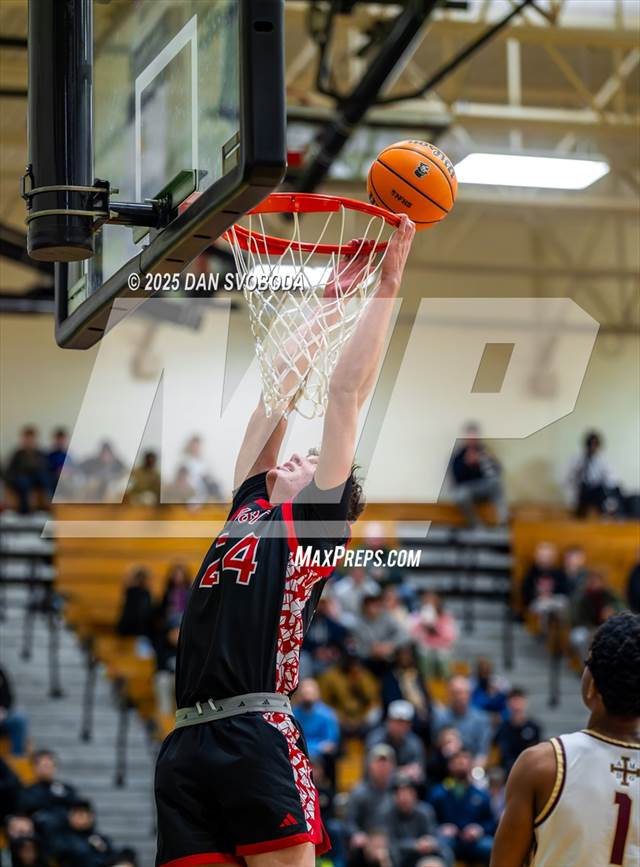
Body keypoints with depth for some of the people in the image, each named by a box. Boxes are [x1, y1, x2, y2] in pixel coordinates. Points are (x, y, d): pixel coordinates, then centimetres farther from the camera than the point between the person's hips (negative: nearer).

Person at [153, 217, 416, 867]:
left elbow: (346, 392, 8)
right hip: (186, 743, 6)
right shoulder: (248, 507, 25)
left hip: (257, 738, -6)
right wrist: (327, 302, 36)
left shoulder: (317, 519, 10)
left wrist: (386, 288, 10)